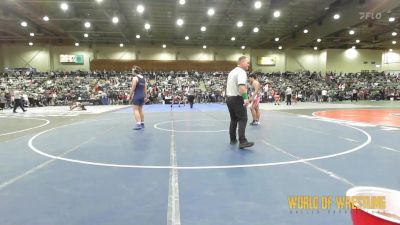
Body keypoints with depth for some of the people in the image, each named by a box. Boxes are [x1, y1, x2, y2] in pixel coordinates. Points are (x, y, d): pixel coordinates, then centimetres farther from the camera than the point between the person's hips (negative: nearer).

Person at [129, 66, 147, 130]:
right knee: (140, 110, 15)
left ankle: (138, 124, -11)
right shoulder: (143, 78, 10)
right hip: (142, 96, 7)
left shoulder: (135, 78, -11)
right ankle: (142, 123, 19)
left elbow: (133, 88, -13)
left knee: (136, 110, -5)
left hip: (136, 96, -7)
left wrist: (130, 96, -3)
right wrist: (144, 96, 19)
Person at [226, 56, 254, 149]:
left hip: (229, 98, 9)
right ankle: (242, 142, -17)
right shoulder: (241, 72, -12)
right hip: (237, 99, -9)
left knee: (233, 119, 16)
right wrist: (246, 98, -31)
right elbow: (241, 86, -28)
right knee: (242, 119, -10)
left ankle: (233, 139, 21)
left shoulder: (232, 71, 18)